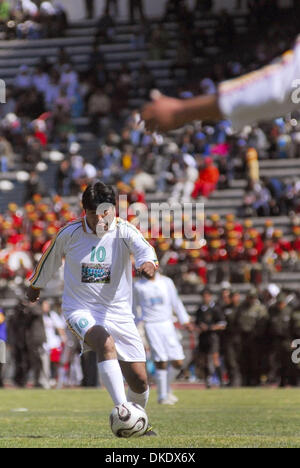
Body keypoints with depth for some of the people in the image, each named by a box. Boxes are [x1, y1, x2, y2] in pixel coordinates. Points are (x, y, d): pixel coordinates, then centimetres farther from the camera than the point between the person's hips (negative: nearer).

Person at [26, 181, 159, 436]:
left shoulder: (124, 231, -10)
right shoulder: (70, 233, -6)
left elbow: (142, 247, -31)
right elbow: (52, 257, 14)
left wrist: (147, 261, -55)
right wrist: (36, 285, 30)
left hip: (119, 313, 2)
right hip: (80, 309, -1)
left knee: (139, 380, 0)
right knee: (106, 344, -35)